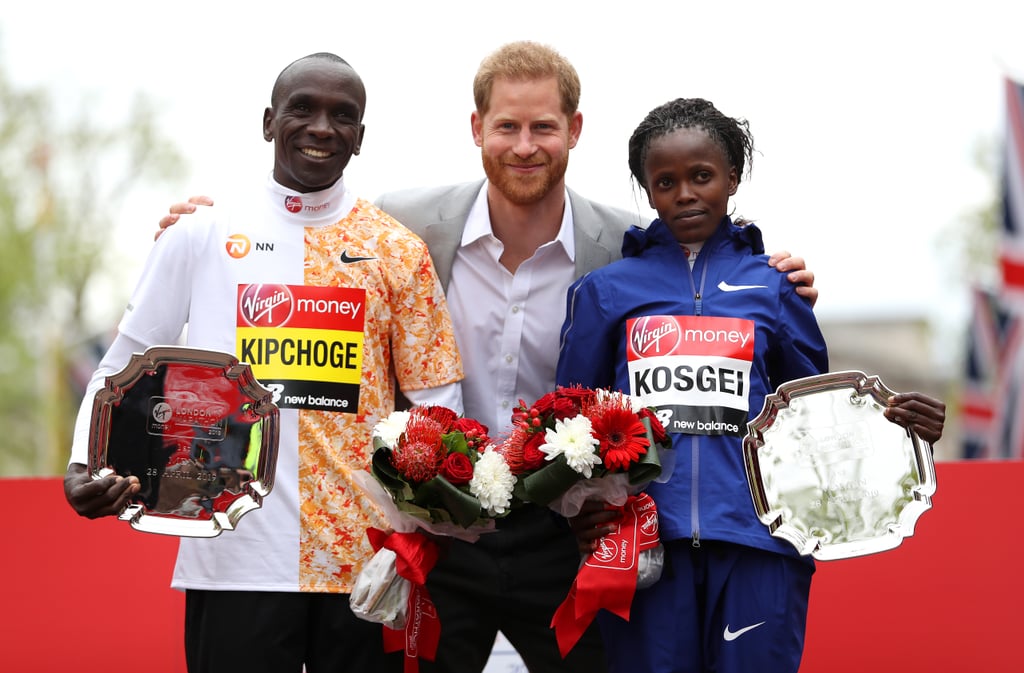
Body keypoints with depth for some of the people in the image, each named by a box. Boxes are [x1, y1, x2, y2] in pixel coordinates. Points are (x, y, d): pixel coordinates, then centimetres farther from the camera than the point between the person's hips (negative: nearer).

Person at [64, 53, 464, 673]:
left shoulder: (398, 250, 6)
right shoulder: (201, 238, 5)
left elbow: (434, 396, 5)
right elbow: (124, 367, 10)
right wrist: (87, 464, -9)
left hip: (366, 561, 1)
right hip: (235, 558, 0)